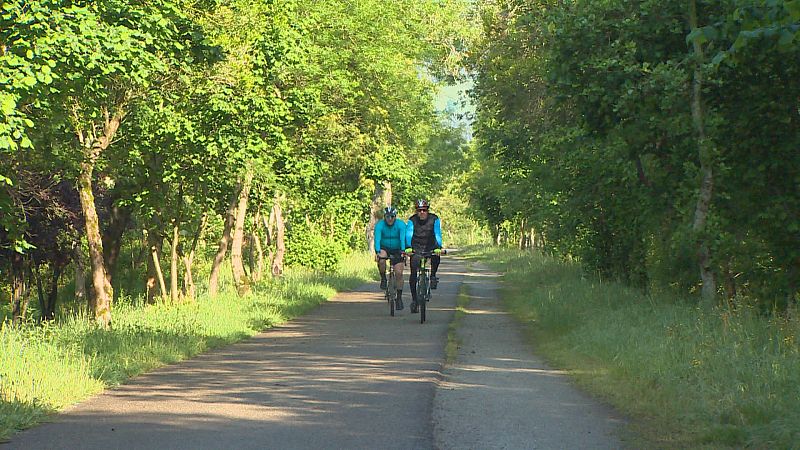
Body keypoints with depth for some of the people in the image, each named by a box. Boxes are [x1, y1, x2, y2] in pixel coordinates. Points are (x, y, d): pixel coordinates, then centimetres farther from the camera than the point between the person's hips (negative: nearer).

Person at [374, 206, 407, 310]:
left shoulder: (401, 224, -18)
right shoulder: (379, 225, -18)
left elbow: (403, 238, -31)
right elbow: (377, 239, -31)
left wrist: (403, 251, -47)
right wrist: (378, 252, -48)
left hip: (397, 251, 0)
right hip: (384, 249, 0)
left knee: (399, 273, -9)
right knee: (381, 259, -34)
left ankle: (399, 297, 4)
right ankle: (383, 279, -9)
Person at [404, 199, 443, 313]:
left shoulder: (434, 219, -14)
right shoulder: (412, 220, -14)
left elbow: (438, 234, -25)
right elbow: (408, 235, -27)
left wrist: (438, 247, -42)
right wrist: (408, 248, -45)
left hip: (430, 246, 0)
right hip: (416, 248, 0)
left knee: (436, 257, -33)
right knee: (413, 273, -11)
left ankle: (433, 276, -5)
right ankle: (414, 299, -1)